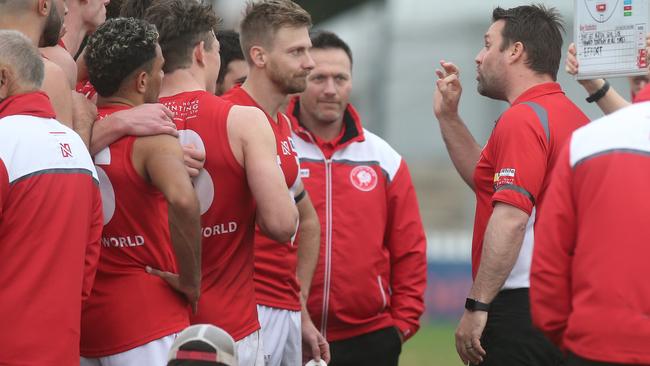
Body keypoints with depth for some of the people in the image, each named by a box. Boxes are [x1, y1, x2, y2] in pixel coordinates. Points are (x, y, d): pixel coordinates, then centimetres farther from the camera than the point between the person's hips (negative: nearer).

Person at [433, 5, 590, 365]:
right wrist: (448, 117, 26)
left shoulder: (522, 119, -13)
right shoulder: (572, 115, 17)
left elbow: (510, 218, -23)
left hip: (522, 306, -10)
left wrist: (476, 307, -22)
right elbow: (488, 180, 30)